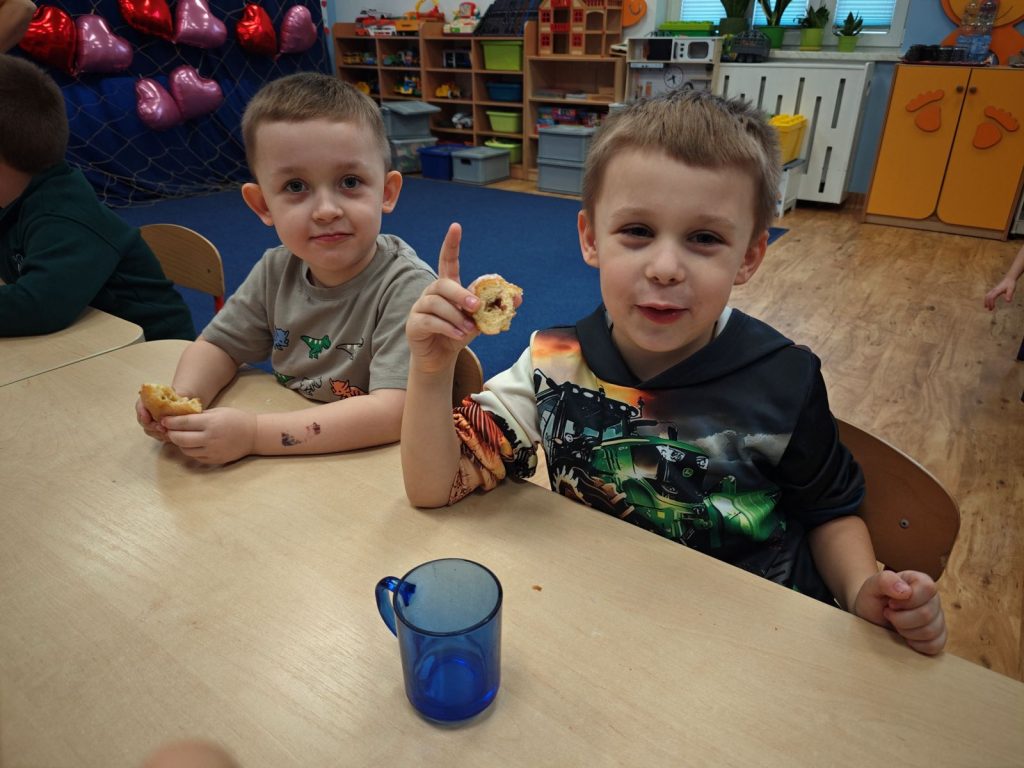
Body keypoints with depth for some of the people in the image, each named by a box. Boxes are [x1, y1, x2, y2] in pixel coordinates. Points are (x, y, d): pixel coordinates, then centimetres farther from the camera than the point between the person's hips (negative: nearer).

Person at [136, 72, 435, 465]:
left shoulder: (408, 287, -21)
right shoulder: (276, 270, -1)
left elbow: (393, 413, -29)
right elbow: (218, 345, 12)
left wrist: (254, 433, -30)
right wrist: (180, 400, -10)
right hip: (288, 470, 6)